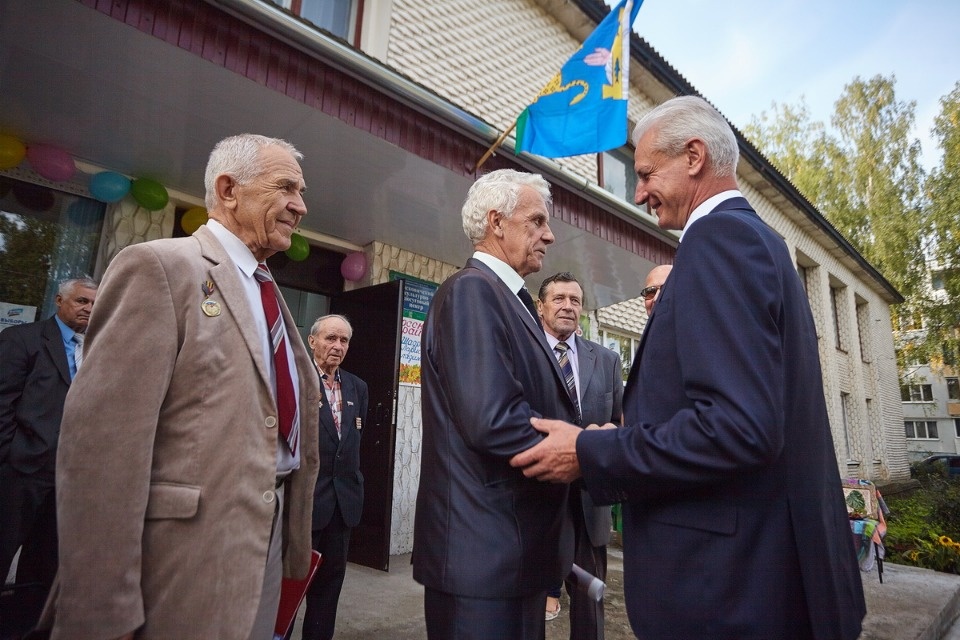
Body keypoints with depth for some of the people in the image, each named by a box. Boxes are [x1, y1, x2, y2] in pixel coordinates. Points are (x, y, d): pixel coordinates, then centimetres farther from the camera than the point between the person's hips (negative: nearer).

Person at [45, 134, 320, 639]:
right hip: (190, 551, -7)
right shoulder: (159, 267, -11)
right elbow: (101, 443, -18)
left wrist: (296, 542, 17)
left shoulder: (268, 293, 13)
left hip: (269, 539, 8)